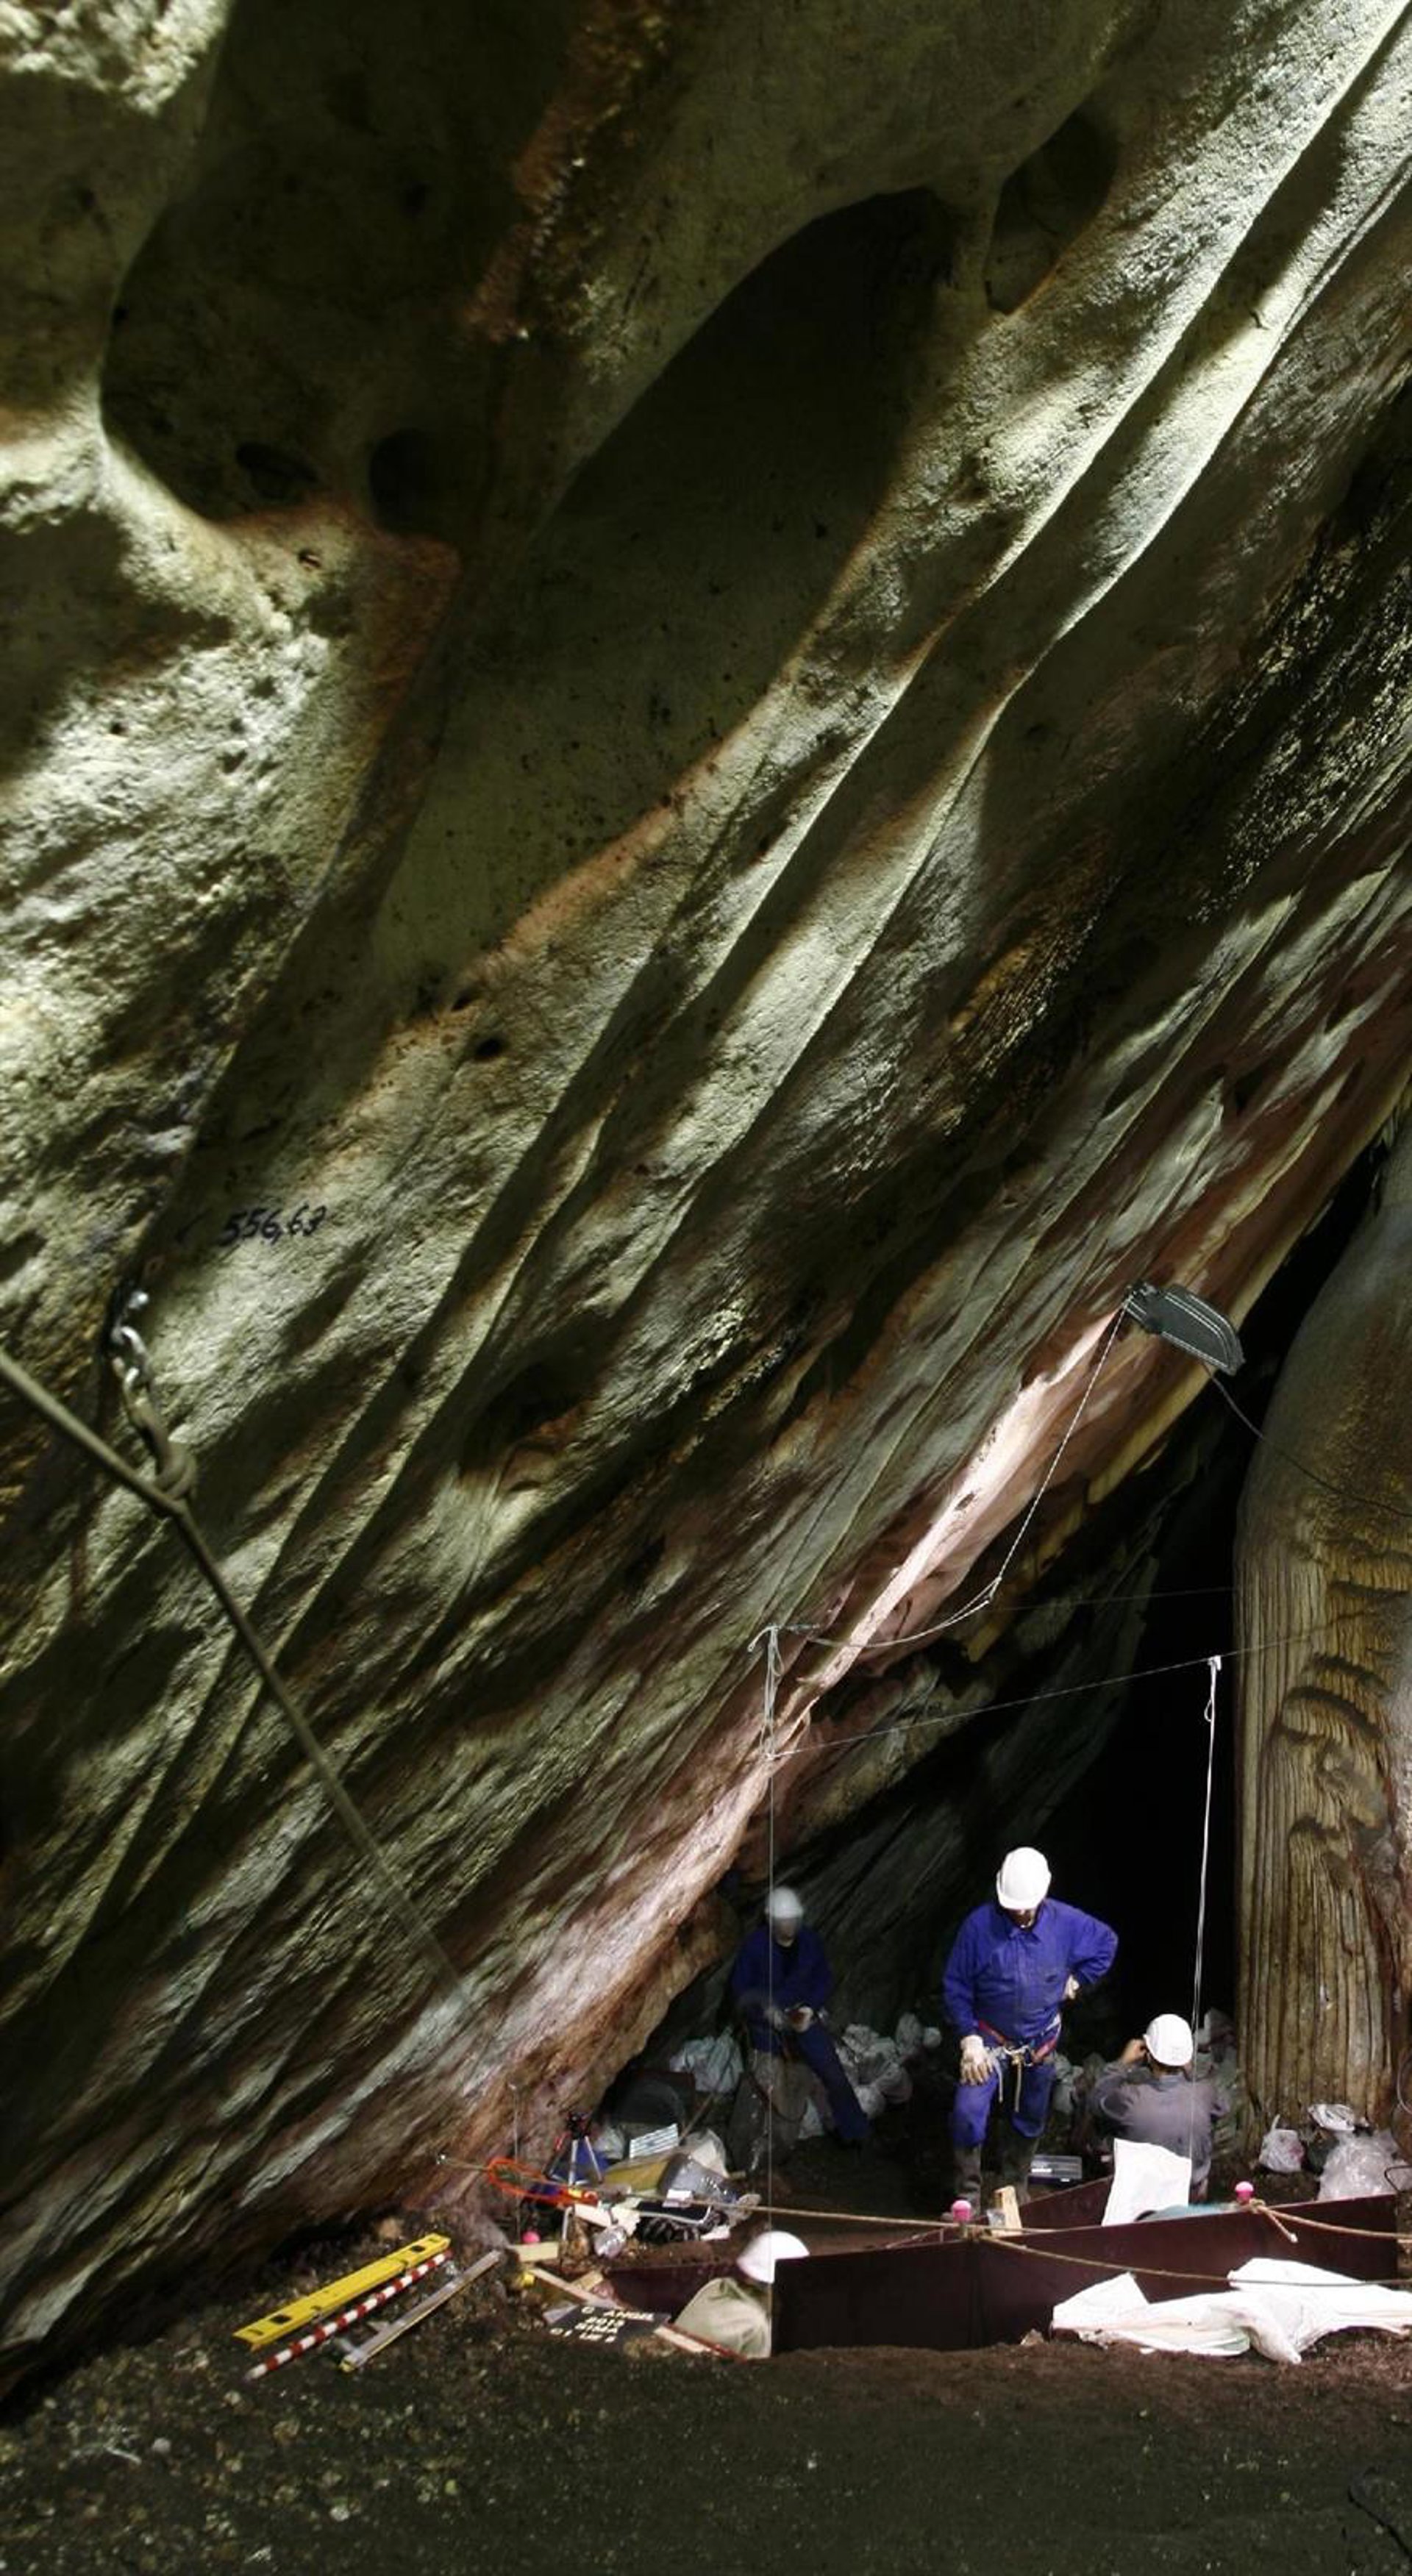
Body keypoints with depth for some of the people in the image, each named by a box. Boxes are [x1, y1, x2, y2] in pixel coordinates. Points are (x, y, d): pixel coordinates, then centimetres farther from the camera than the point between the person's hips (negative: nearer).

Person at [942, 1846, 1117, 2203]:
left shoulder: (1065, 1922, -14)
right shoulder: (979, 1926, -21)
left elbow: (1107, 1943, 7)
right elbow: (955, 1987, -12)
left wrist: (1077, 1981, 2)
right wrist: (969, 2039, -18)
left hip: (1041, 2041, 3)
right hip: (990, 2039, -3)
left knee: (1030, 2119, 17)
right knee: (968, 2114, -18)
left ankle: (1016, 2185, 40)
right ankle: (968, 2196, -2)